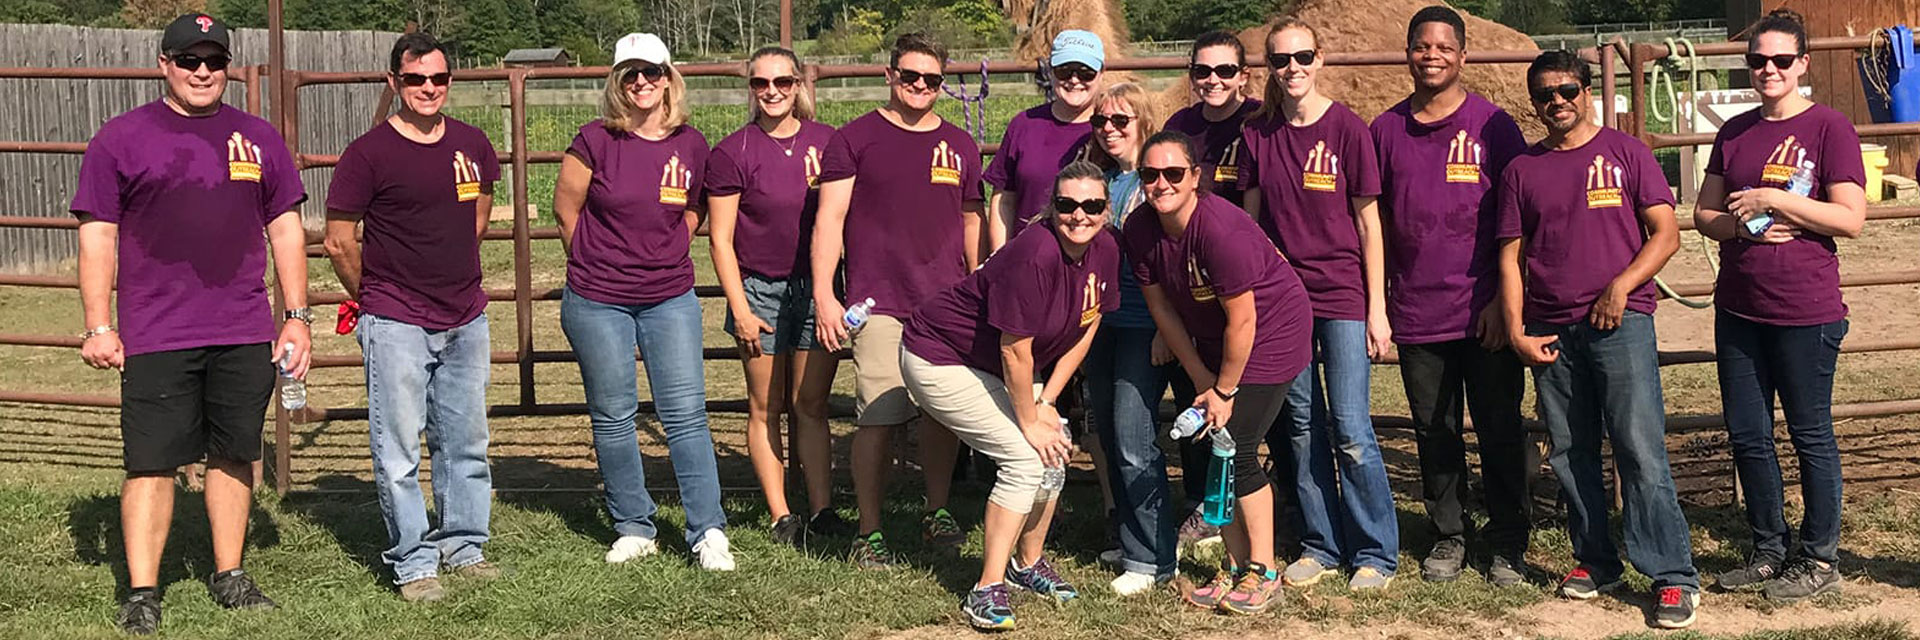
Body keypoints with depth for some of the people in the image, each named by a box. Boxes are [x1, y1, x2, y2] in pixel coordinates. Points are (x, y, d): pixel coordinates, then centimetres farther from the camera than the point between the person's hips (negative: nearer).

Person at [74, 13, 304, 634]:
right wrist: (99, 327, -5)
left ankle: (229, 575, 22)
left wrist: (297, 316, 8)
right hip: (155, 339, -3)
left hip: (244, 336, 3)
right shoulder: (121, 138, 2)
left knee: (234, 456, 10)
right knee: (151, 464, -2)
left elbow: (286, 231, 14)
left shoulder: (259, 139, 11)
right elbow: (97, 236, 1)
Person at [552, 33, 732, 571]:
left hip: (670, 299, 1)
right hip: (597, 303, -1)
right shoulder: (595, 141, -8)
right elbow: (566, 208, 3)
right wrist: (598, 264, 9)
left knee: (686, 414, -2)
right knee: (613, 418, 7)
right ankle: (634, 529, 19)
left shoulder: (691, 145, 0)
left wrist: (668, 257, 9)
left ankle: (708, 532, 4)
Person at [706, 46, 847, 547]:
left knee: (811, 406, 6)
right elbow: (721, 239, -3)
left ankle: (821, 509, 12)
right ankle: (780, 516, 11)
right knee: (766, 408, 4)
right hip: (760, 291, -2)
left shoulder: (827, 142, 4)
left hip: (817, 288, 2)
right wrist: (740, 309, -8)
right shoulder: (732, 152, -4)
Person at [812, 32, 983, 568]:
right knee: (878, 417, -7)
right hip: (880, 306, -4)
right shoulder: (855, 139, 3)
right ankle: (869, 533, 2)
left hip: (947, 304, 4)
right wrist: (824, 294, -9)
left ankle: (937, 512, 27)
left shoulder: (959, 146, 15)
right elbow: (829, 219, -1)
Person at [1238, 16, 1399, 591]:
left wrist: (1377, 308, -5)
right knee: (1302, 426, 8)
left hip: (1343, 295, -3)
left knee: (1350, 429, -6)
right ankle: (1320, 546, 19)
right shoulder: (1257, 133, 3)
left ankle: (1376, 553, 7)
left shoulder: (1347, 128, -6)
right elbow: (1251, 220, 9)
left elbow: (1368, 224, -4)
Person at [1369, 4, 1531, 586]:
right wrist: (1376, 300, 7)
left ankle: (1507, 544, 14)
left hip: (1484, 313, -2)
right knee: (1435, 433, 10)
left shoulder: (1492, 125, -1)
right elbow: (1376, 221, 12)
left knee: (1500, 432, 2)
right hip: (1416, 313, 3)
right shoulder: (1386, 131, 7)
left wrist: (1503, 299, -7)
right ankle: (1448, 535, 23)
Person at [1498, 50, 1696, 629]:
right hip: (1550, 332, 4)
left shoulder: (1625, 152, 4)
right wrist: (1515, 331, 2)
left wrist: (1621, 285, -12)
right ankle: (1595, 562, 21)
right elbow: (1511, 256, 11)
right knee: (1570, 455, 8)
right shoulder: (1522, 171, 11)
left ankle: (1674, 577, -6)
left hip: (1620, 322, -4)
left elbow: (1666, 234, 1)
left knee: (1641, 450, -9)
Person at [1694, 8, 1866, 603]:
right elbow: (1704, 215, 13)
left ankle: (1819, 559, 16)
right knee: (1747, 434, 11)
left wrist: (1772, 199, -17)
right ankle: (1770, 549, 25)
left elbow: (1851, 218, -13)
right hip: (1738, 309, 6)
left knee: (1810, 436, 4)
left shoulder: (1828, 127, -7)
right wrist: (1741, 225, -7)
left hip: (1805, 312, -6)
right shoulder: (1734, 132, 10)